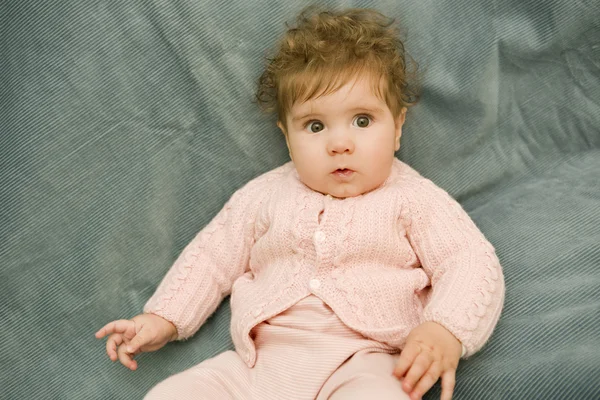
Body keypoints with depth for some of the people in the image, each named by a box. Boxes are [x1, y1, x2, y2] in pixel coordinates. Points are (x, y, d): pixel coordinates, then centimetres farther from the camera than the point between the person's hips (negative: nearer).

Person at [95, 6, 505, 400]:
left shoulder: (413, 199, 6)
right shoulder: (266, 195, 15)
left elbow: (472, 262, 0)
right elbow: (212, 255, 23)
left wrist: (446, 331, -18)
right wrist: (163, 318, 15)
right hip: (256, 366, 4)